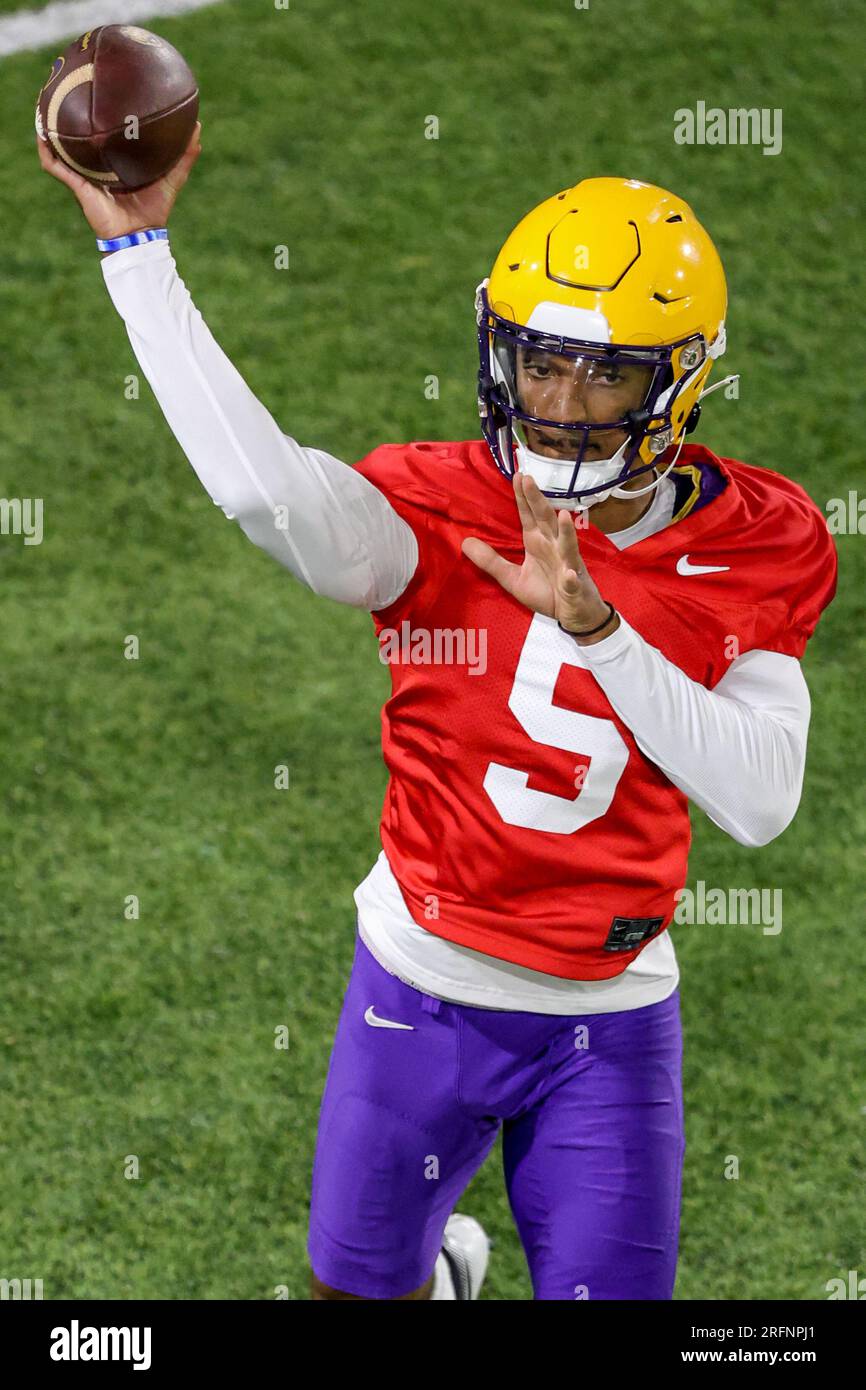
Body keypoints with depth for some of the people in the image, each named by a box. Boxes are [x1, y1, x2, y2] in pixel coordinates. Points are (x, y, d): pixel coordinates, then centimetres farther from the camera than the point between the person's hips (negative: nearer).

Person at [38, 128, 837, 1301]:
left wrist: (593, 624, -29)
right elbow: (266, 489, -35)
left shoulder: (759, 546, -8)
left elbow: (762, 802, -20)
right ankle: (441, 1260, 52)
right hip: (423, 991, 0)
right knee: (357, 1290, 17)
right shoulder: (440, 511, -14)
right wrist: (137, 252, -37)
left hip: (610, 1020, 0)